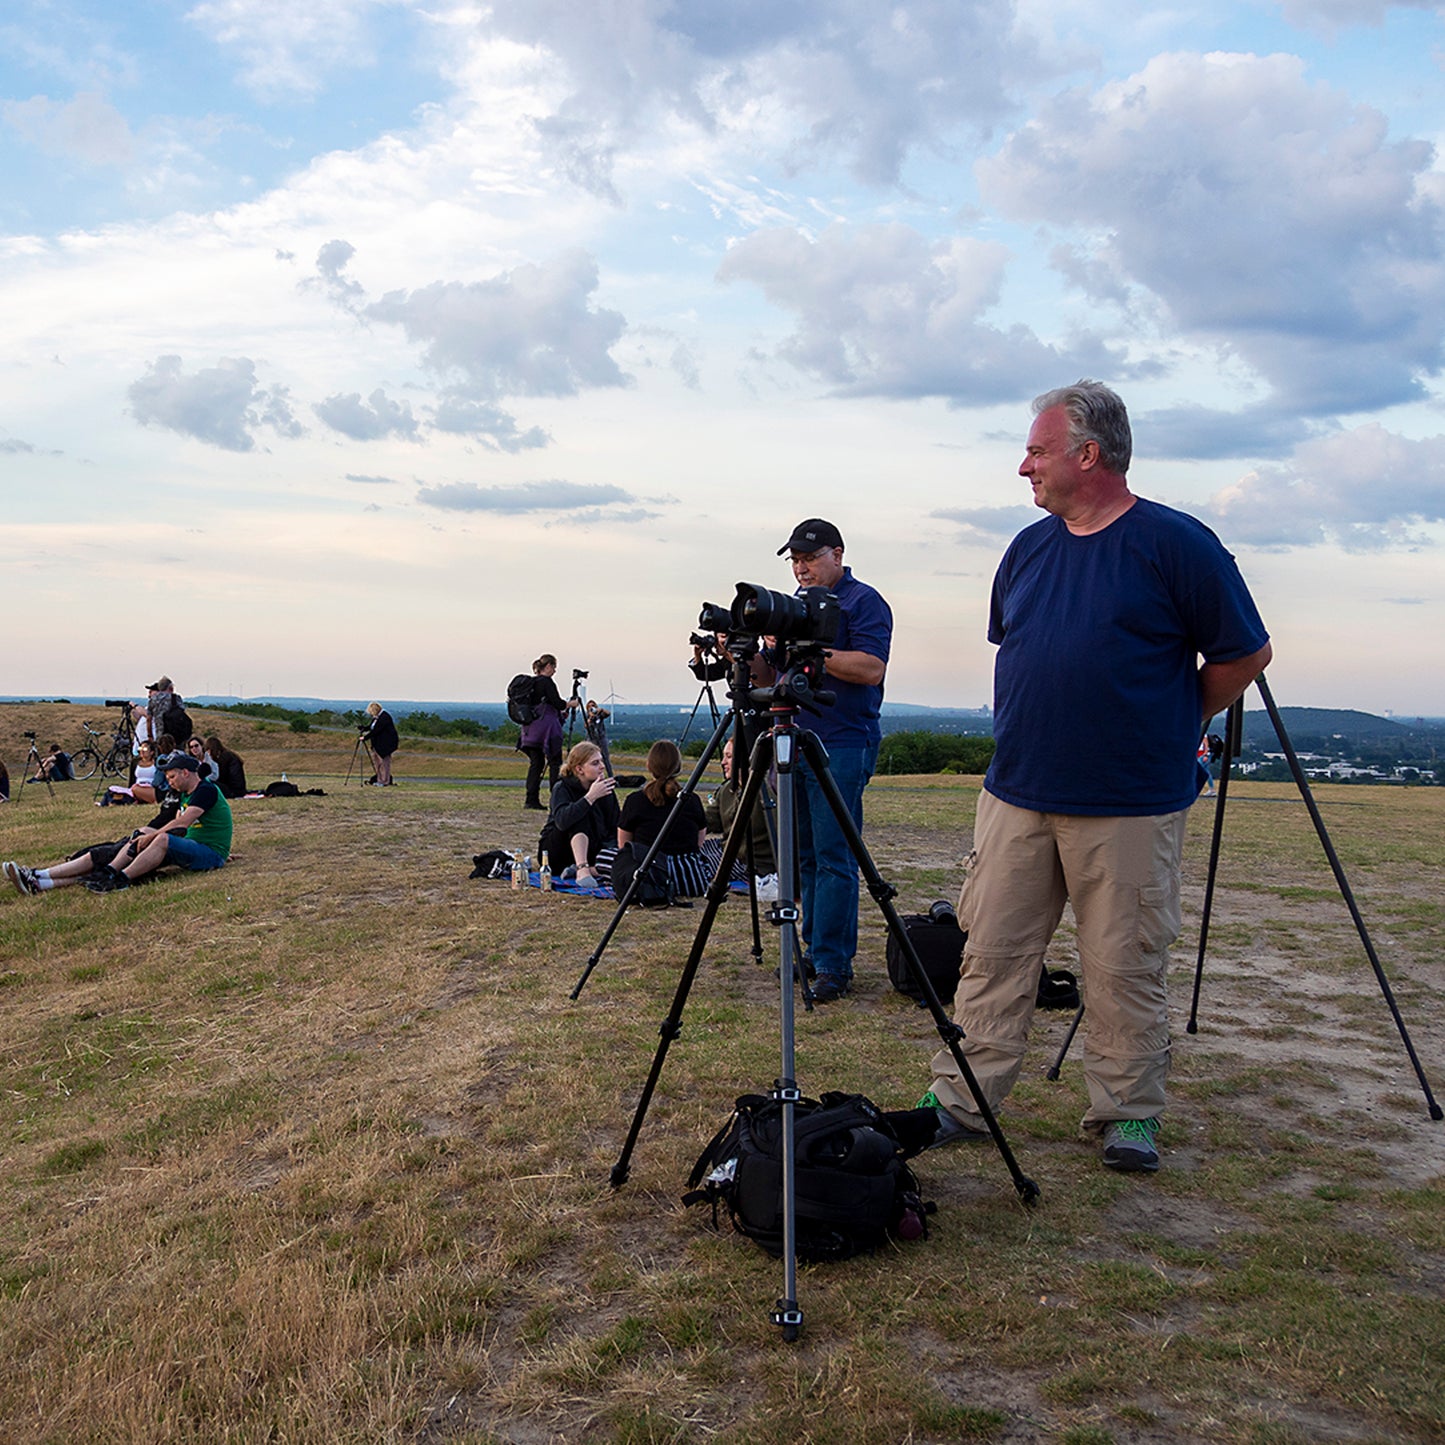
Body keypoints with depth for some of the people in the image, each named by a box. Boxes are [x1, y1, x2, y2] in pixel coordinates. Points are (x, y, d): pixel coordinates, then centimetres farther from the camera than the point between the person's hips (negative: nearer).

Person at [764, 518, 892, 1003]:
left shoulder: (863, 601, -4)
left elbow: (871, 669, -17)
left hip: (842, 747, -8)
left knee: (833, 857, -8)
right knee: (807, 856, 10)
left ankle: (833, 965, -6)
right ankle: (814, 949, 18)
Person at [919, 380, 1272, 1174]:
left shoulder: (1175, 544, -8)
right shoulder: (1028, 548, 9)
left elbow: (1244, 655, -3)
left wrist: (1170, 724, 4)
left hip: (1130, 808, -5)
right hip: (1016, 795, 5)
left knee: (1124, 968, 5)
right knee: (992, 954, 7)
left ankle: (1128, 1115, 20)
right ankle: (959, 1100, 15)